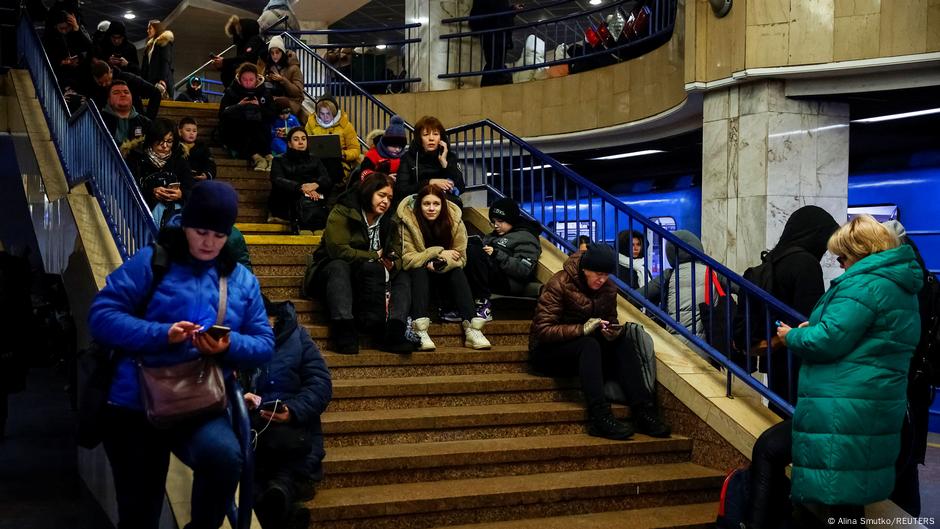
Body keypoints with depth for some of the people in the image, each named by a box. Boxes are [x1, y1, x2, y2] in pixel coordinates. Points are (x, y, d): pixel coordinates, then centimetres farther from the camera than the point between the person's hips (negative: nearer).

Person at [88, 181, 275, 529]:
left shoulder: (242, 279, 10)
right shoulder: (151, 261, -1)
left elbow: (264, 344, 6)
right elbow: (101, 316, -9)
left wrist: (230, 346, -16)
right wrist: (162, 334, -22)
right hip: (135, 404, -1)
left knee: (225, 455, -32)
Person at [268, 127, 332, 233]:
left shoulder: (314, 160, 27)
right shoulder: (279, 161, 20)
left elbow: (327, 180, 9)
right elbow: (277, 181, -1)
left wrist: (315, 185, -17)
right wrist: (301, 188, -20)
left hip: (315, 199, 2)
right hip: (288, 203, -2)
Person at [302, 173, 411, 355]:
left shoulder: (388, 222, 10)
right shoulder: (342, 213, -9)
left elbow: (397, 256, 0)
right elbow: (338, 250, -23)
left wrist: (391, 265, -25)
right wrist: (375, 256, -17)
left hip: (365, 281, 5)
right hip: (332, 272, -5)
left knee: (403, 278, -13)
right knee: (339, 266, -36)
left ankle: (394, 331, -39)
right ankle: (343, 331, -52)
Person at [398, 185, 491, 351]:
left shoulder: (455, 220, -11)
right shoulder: (408, 222, -16)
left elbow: (460, 258, -11)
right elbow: (407, 259, -20)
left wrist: (440, 264, -31)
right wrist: (438, 253, -25)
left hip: (444, 278, 2)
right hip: (418, 277, -2)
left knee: (458, 272, -28)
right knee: (419, 270, -32)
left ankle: (472, 329, -40)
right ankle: (420, 331, -48)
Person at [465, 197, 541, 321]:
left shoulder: (525, 238, 1)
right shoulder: (497, 234, 28)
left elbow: (524, 270, -13)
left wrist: (497, 254, -19)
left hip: (510, 284, -9)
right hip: (491, 279, 9)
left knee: (474, 251, -25)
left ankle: (483, 304, -27)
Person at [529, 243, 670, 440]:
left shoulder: (608, 288, 3)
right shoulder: (559, 284, -16)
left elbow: (611, 321, 9)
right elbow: (543, 330, -22)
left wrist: (612, 331, -17)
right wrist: (582, 329, -32)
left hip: (586, 349, 6)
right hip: (548, 351, -6)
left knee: (622, 343, -20)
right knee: (589, 345, -35)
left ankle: (642, 411, -29)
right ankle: (599, 417, -45)